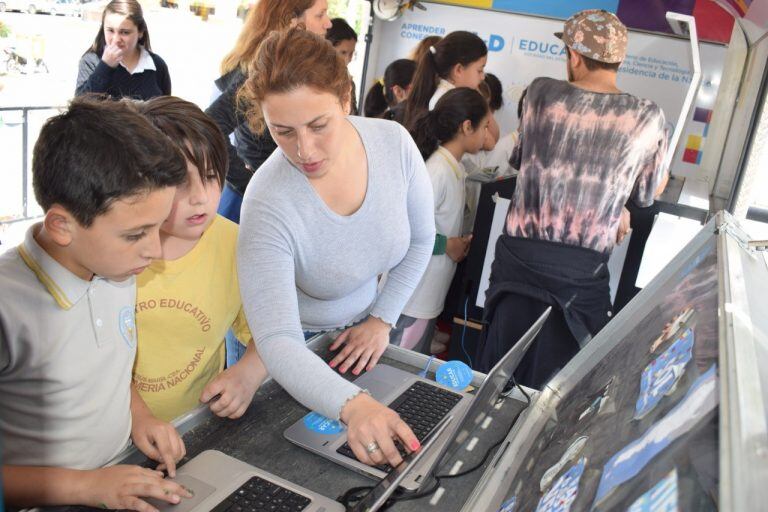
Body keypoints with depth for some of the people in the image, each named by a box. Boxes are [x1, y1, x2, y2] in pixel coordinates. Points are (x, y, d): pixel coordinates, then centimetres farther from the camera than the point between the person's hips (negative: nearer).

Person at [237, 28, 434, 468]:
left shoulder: (394, 142, -21)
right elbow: (278, 342, -39)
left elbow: (421, 239, -4)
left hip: (364, 338, 4)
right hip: (300, 356, -4)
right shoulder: (270, 204, -34)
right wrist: (352, 405, -55)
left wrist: (382, 319, -9)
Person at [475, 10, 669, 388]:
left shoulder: (541, 93, -1)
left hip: (521, 255, 1)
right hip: (584, 269, -1)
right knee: (555, 383, 15)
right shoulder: (648, 118, -4)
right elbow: (647, 195, 9)